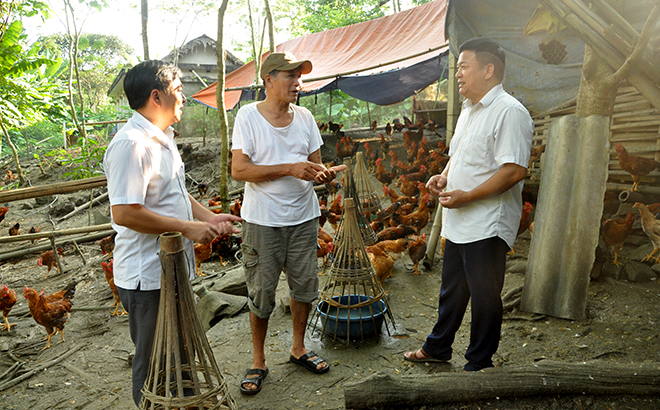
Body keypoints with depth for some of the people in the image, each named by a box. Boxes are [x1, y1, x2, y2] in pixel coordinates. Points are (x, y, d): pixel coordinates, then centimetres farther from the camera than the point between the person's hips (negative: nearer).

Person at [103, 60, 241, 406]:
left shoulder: (163, 137, 12)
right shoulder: (131, 144, -22)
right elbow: (125, 212, -28)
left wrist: (209, 217, 6)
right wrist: (188, 227, -22)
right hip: (147, 277, -10)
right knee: (153, 364, 8)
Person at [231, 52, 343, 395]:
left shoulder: (304, 116, 6)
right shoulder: (248, 116, -8)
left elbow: (314, 164, 11)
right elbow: (239, 170, -16)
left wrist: (323, 174, -13)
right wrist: (290, 168, -23)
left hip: (304, 216, 5)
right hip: (263, 221, -4)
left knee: (305, 286, 14)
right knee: (261, 293, 4)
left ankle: (298, 348, 35)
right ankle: (258, 361, 23)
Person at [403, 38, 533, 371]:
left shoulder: (509, 112, -16)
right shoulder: (468, 109, 14)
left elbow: (514, 170, -23)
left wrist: (466, 196, -22)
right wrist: (444, 177, 5)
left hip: (487, 225, -9)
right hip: (458, 221, 9)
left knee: (484, 297, 6)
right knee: (451, 290, 21)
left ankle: (480, 363, 24)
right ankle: (437, 348, 38)